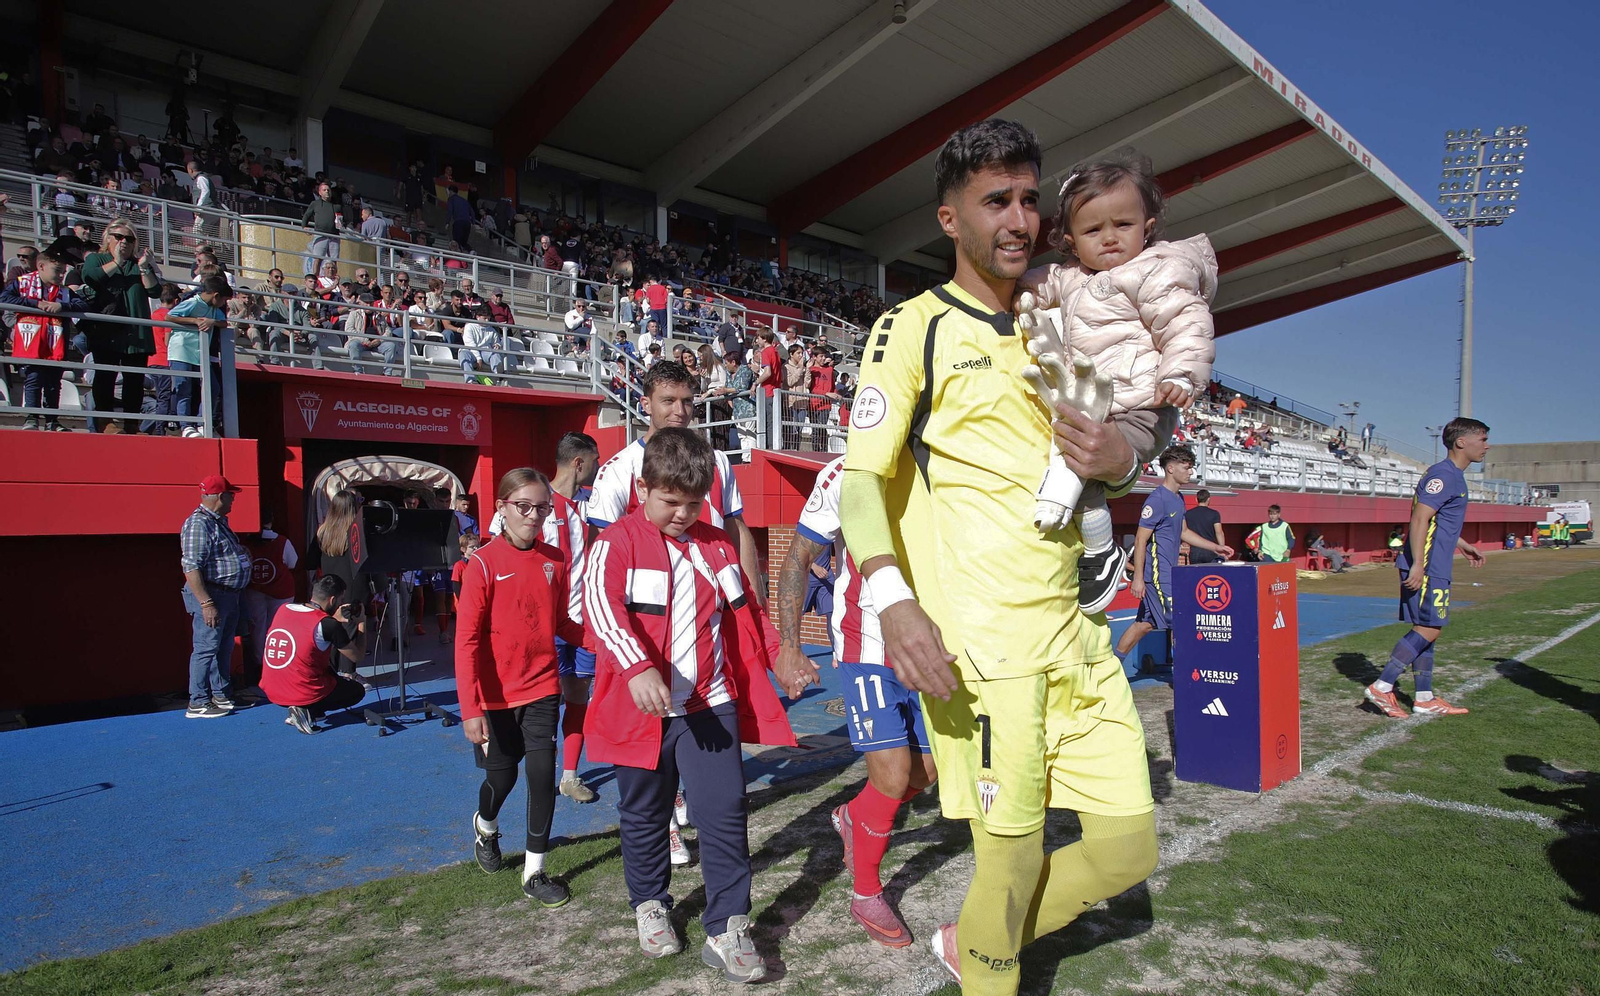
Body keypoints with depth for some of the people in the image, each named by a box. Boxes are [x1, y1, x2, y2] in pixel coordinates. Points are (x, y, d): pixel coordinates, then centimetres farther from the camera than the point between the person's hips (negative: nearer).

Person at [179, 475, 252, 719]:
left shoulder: (219, 521, 14)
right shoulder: (199, 524, -18)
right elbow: (191, 567, -24)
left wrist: (242, 552, 14)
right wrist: (206, 603, -26)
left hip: (229, 595, 10)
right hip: (211, 595, -10)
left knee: (224, 649, 16)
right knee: (206, 648, -4)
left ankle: (222, 695, 27)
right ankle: (198, 703, 3)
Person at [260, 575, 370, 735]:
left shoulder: (283, 609, 1)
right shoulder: (329, 625, -17)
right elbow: (357, 657, -5)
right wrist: (362, 623, 7)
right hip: (305, 696, -7)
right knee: (357, 691, 18)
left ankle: (305, 709, 12)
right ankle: (309, 712, -3)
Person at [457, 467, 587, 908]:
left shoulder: (555, 561, -1)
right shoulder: (483, 563, -13)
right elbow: (466, 640, -14)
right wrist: (471, 708, -18)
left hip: (541, 688, 2)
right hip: (495, 694, -2)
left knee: (543, 775, -2)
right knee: (503, 776, 13)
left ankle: (535, 872, 15)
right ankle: (485, 825, 48)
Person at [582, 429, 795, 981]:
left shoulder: (716, 544, 7)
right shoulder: (617, 542, -8)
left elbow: (744, 614, 17)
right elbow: (601, 603, -25)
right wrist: (638, 667, -39)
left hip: (710, 706, 2)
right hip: (642, 708, -2)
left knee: (725, 813, -2)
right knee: (644, 815, 16)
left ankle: (727, 930, 11)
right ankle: (649, 905, 40)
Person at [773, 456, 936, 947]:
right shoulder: (847, 475, -12)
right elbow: (797, 561, -6)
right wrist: (788, 648, -11)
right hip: (867, 646, -5)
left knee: (927, 769, 10)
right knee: (892, 774, -8)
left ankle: (853, 817, 41)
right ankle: (866, 894, 17)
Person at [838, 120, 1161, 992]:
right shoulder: (913, 327, -1)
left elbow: (1098, 458, 25)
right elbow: (861, 479, -7)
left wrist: (1119, 455, 0)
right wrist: (893, 600, -24)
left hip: (1072, 629, 7)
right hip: (978, 641, -6)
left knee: (1127, 848, 10)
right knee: (1012, 859, -1)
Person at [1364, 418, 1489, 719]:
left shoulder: (1453, 476, 18)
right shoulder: (1443, 474, -14)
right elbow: (1419, 519, -21)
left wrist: (1462, 545, 38)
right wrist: (1417, 566, -26)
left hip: (1435, 568, 10)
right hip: (1427, 567, -10)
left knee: (1427, 631, 11)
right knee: (1427, 630, -10)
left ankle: (1424, 698, 16)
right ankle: (1381, 687, -7)